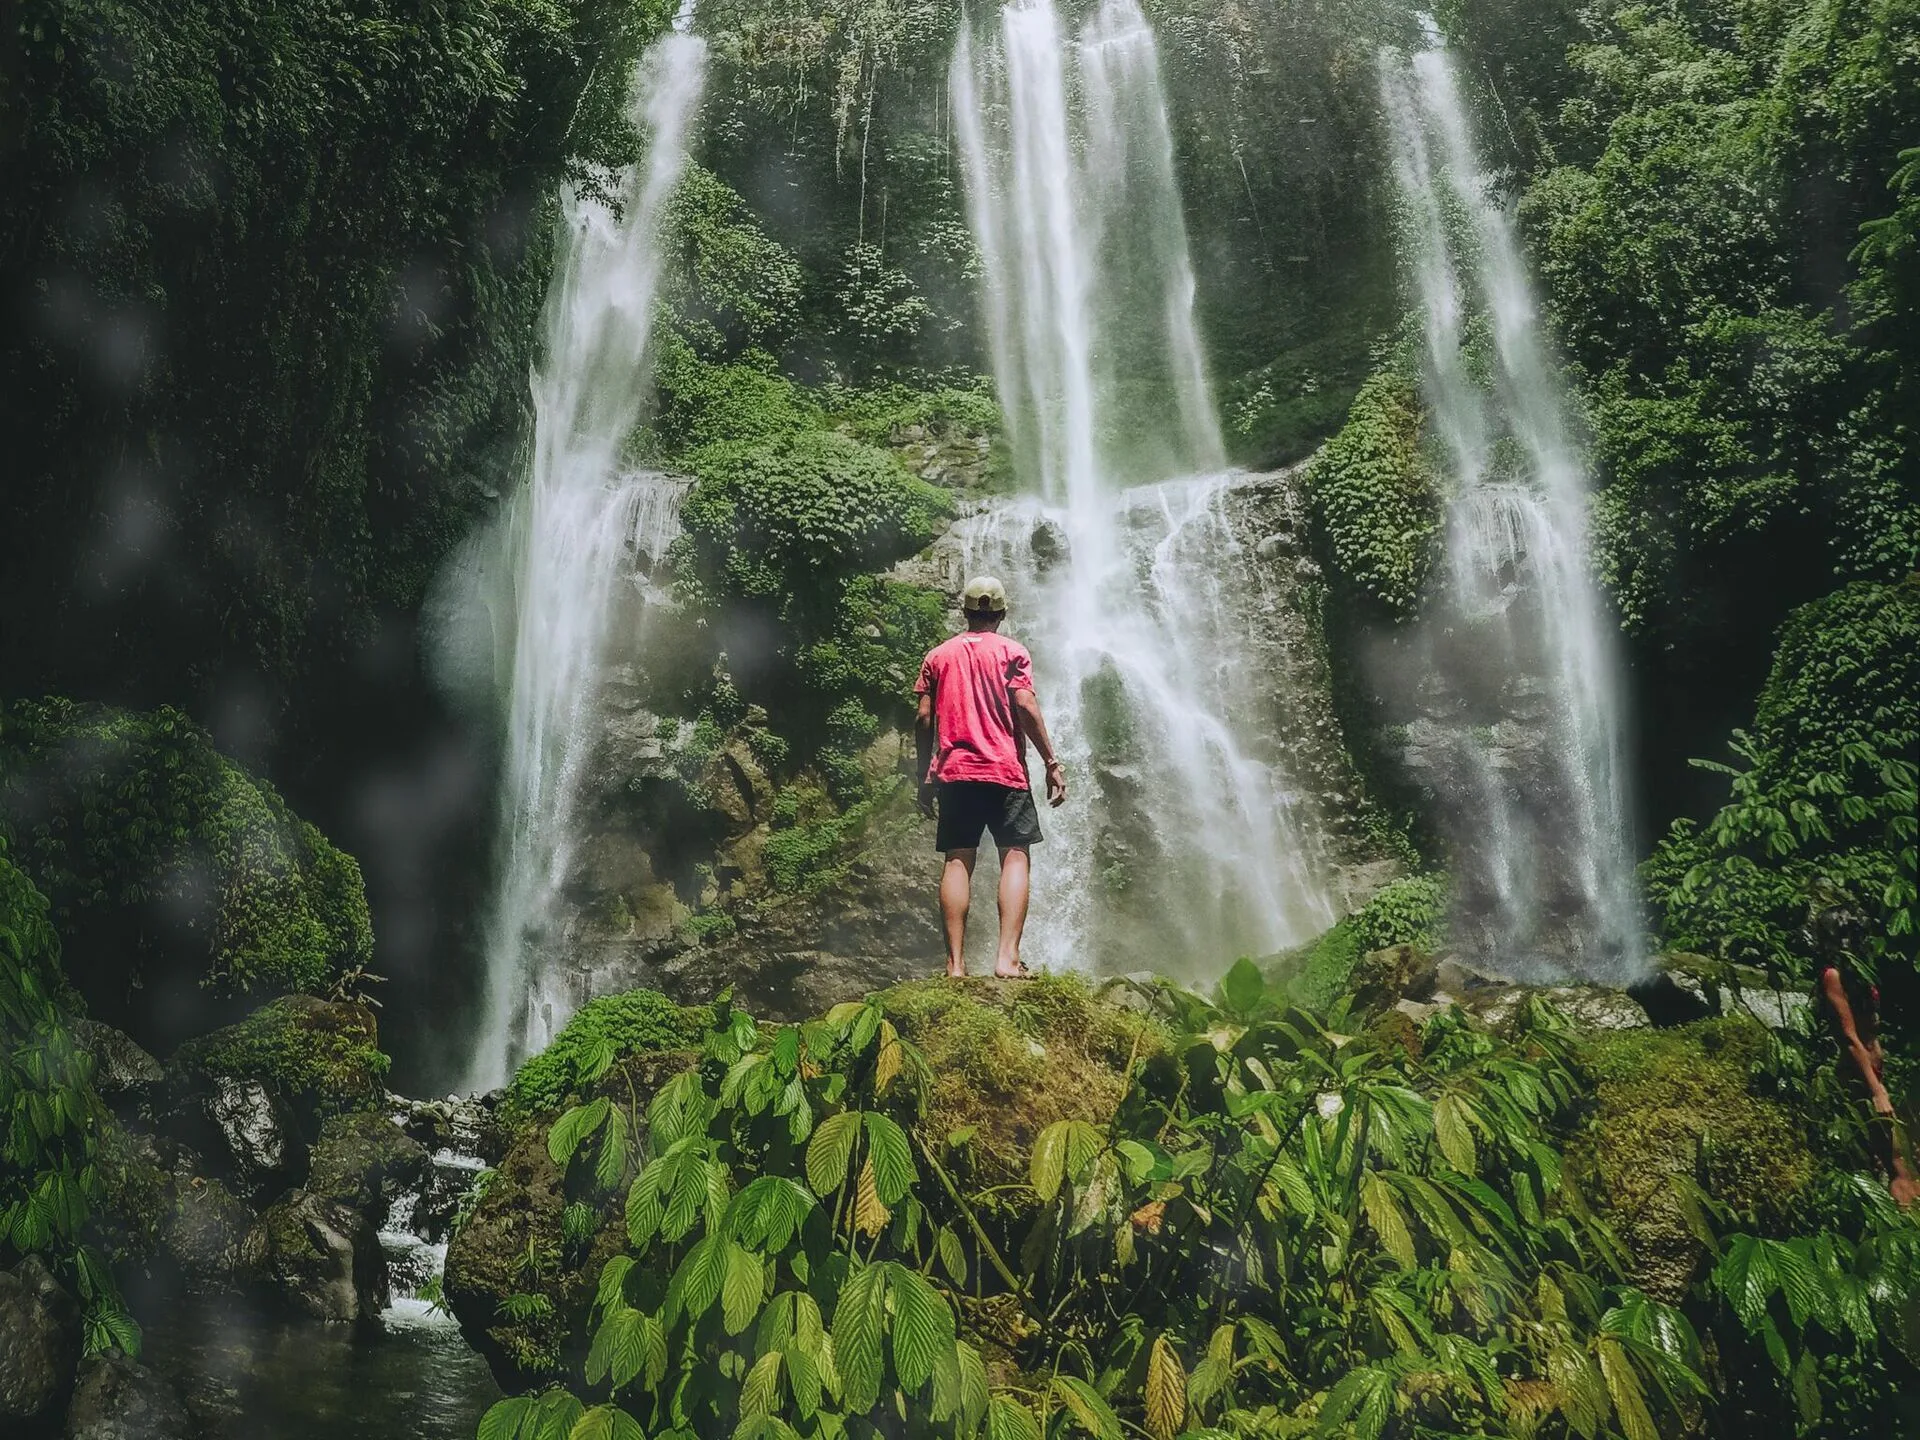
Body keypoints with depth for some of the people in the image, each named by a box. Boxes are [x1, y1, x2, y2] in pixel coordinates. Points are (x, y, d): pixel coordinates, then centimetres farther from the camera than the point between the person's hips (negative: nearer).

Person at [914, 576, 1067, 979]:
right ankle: (1007, 956, -15)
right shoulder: (1012, 651, 4)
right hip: (1005, 771, -2)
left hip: (954, 772, 3)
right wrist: (1052, 762, -6)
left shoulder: (938, 655, 13)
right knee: (1016, 857, -1)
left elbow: (924, 718, 7)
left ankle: (956, 962, -5)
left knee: (957, 862, 1)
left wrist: (925, 774, 13)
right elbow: (1025, 707, -8)